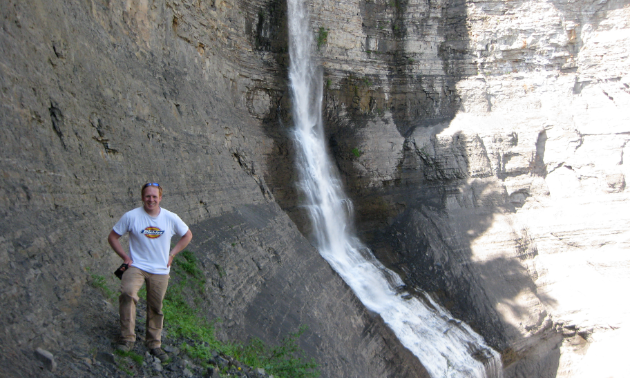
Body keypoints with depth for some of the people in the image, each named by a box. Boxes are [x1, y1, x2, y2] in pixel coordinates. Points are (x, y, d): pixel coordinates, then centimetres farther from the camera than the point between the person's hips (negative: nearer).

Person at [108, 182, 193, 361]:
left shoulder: (171, 218, -3)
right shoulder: (131, 216, -8)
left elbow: (187, 235, 12)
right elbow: (112, 236, 3)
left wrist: (171, 254, 5)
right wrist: (125, 257, -5)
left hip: (160, 270, 2)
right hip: (136, 266, -2)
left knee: (156, 308, 9)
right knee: (127, 293, -29)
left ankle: (154, 344, 28)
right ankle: (127, 338, -18)